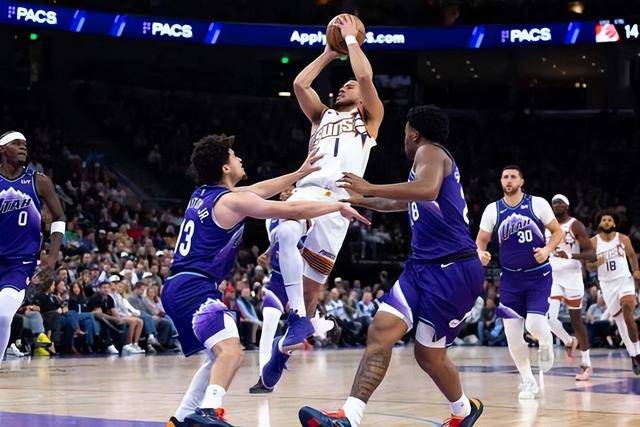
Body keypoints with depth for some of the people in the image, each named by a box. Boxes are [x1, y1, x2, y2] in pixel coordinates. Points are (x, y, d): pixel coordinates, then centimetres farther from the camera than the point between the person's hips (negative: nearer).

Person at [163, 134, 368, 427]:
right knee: (230, 350, -26)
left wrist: (300, 174, 33)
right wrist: (339, 206, 2)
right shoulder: (231, 201, -9)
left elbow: (259, 191, 29)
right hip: (195, 288, -10)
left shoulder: (203, 194, 17)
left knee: (223, 356, 20)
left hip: (176, 289, 10)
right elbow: (292, 210, -9)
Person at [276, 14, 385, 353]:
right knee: (286, 235, -31)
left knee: (312, 283, -7)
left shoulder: (370, 118, 19)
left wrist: (351, 39, 16)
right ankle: (298, 317, -29)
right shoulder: (322, 116, 32)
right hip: (306, 190, 3)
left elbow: (365, 76, 3)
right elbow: (300, 84, 20)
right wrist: (329, 53, 28)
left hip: (337, 199, -3)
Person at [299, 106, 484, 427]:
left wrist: (370, 188, -25)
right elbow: (400, 203, 42)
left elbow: (427, 190, -30)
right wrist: (358, 200, 48)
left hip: (451, 271, -9)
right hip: (423, 266, 9)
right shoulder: (433, 158, 24)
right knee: (380, 333, 0)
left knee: (428, 354, -3)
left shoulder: (430, 151, -5)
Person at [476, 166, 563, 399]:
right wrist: (481, 253, -16)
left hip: (538, 274, -2)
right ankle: (528, 381, 14)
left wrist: (547, 249, -17)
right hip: (510, 277, 3)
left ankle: (546, 342, 19)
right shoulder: (492, 210, 0)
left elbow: (558, 232, 1)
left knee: (534, 324, -19)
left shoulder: (537, 204, -5)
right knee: (512, 333, -3)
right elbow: (480, 240, 7)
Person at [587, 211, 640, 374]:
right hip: (607, 284, 2)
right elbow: (588, 264, 0)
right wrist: (597, 264, -21)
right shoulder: (593, 242, -1)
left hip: (625, 280, -2)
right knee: (619, 320, 6)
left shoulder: (623, 239, 0)